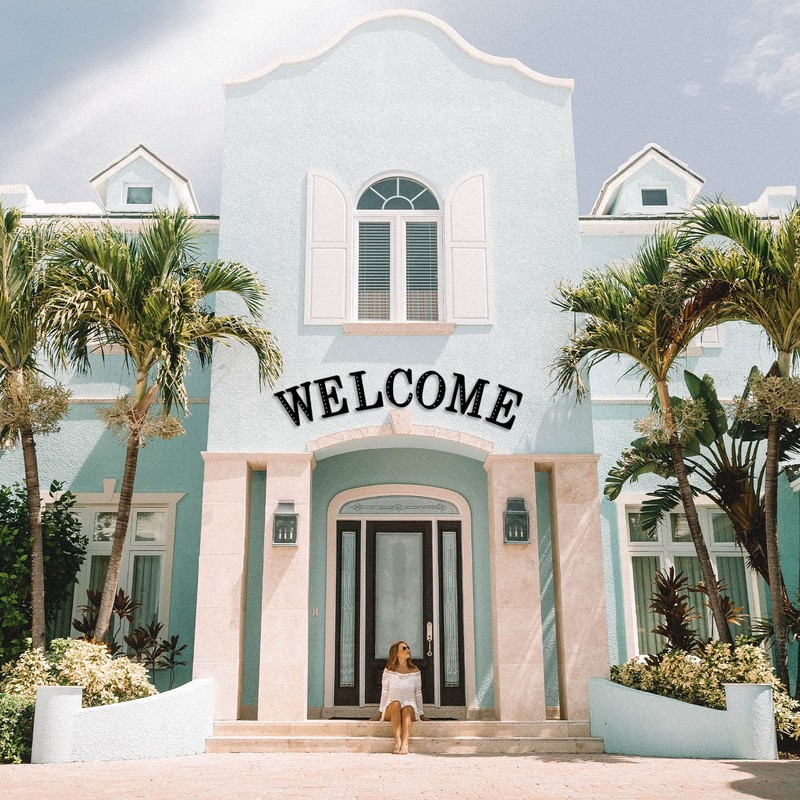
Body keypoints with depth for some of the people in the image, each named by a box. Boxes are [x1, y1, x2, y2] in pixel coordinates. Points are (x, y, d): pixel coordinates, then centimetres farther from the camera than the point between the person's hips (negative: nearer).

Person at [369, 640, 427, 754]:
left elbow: (418, 694, 10)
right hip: (390, 711, 0)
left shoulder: (415, 671, 4)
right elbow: (384, 693, 8)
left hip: (410, 710, 1)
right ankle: (397, 741, -43)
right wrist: (379, 713, 7)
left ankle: (405, 743, -49)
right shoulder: (388, 671, 1)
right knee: (395, 703, -34)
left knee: (407, 709, -34)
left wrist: (421, 715, 10)